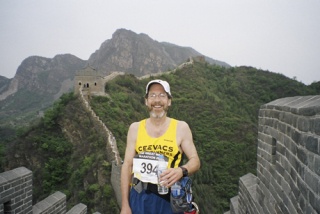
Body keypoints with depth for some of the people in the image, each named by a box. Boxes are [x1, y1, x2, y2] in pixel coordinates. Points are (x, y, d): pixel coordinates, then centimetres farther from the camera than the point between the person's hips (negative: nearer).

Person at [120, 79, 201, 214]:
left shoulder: (181, 127, -4)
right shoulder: (135, 128, 1)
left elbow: (195, 161, -1)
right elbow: (127, 165, 1)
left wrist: (181, 171, -24)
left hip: (169, 198, -1)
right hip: (139, 197, 1)